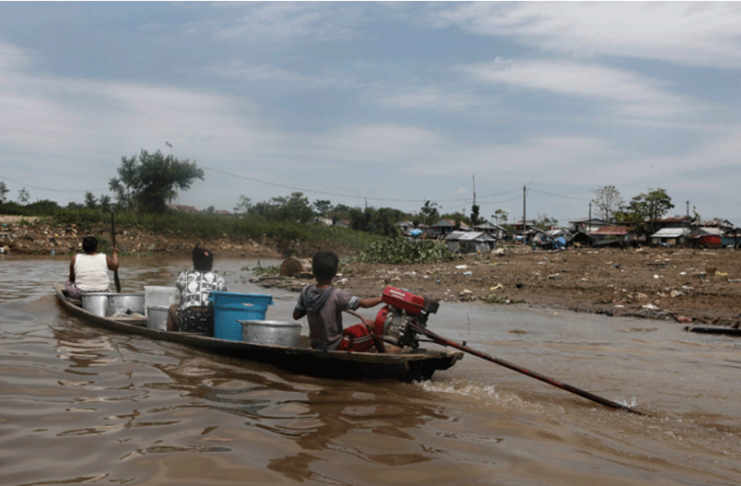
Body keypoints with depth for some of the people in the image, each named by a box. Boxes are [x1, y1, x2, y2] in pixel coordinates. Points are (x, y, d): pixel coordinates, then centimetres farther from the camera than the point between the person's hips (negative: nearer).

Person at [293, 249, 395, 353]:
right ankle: (384, 352, 33)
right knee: (371, 325, 10)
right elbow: (364, 303, -22)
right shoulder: (337, 295, -25)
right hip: (335, 346, -6)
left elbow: (296, 315, 0)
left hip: (316, 345, 6)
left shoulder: (306, 292, -10)